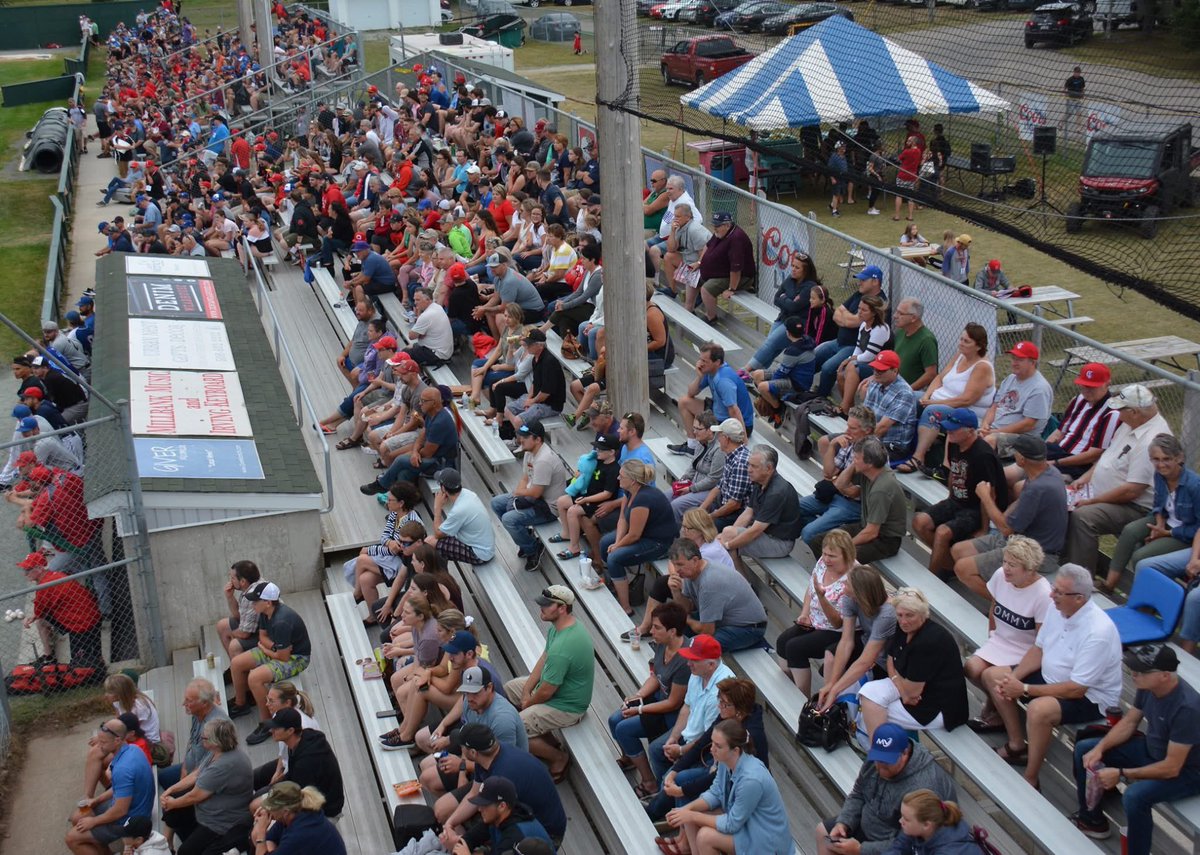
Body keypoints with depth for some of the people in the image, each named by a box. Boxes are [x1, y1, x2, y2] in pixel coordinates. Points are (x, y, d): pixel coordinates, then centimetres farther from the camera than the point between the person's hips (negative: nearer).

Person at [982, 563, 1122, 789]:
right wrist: (1012, 679, -9)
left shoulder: (1097, 632, -31)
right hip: (1052, 677, 9)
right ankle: (1017, 745, 16)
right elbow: (1039, 649, 7)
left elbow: (1076, 689, -29)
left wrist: (1024, 689, -24)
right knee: (992, 676, 5)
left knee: (1038, 710, -36)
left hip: (1090, 696, -9)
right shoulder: (1057, 608, -7)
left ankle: (1030, 782, -17)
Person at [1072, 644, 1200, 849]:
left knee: (1135, 796, -35)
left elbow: (1171, 767, -31)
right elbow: (1129, 722, 3)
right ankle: (1091, 819, 22)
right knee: (1083, 750, 5)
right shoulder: (1147, 686, -13)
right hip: (1151, 749, 8)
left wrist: (1121, 774, -28)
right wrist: (1099, 748, -11)